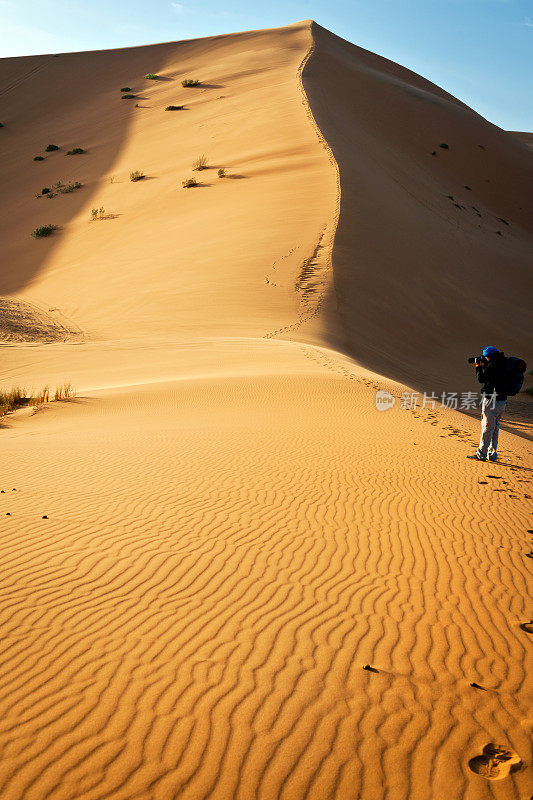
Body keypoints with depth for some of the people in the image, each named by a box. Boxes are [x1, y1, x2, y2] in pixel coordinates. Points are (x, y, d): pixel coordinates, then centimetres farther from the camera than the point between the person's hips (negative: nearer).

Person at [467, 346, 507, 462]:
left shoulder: (492, 365, -16)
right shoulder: (502, 364, 11)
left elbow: (481, 379, -12)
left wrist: (478, 367, 2)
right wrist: (483, 366, 17)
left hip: (491, 401, -9)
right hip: (502, 400, 9)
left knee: (487, 428, -4)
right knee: (495, 428, 15)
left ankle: (481, 454, 0)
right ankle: (492, 453, 19)